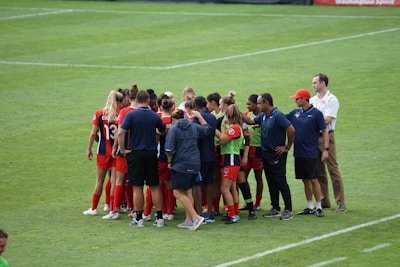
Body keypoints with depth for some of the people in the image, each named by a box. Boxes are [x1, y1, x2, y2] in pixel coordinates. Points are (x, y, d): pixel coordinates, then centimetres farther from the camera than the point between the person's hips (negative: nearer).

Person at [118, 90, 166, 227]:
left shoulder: (131, 115, -8)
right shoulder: (154, 116, 1)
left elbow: (121, 132, -17)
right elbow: (164, 131, 15)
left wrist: (123, 149, -7)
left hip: (135, 153, -2)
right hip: (151, 153, 2)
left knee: (137, 187, 2)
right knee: (155, 186, 8)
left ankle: (138, 218, 4)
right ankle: (159, 217, 9)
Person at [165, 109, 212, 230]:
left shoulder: (173, 129, -8)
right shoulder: (194, 127, 10)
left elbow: (169, 149, -14)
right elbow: (207, 129, 30)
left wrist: (170, 162, 1)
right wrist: (199, 116, 36)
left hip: (180, 165, -7)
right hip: (194, 164, 7)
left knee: (178, 193, -5)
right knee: (188, 191, 15)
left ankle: (195, 217, -14)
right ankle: (189, 220, 15)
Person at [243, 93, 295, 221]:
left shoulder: (277, 115, -18)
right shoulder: (262, 116, 8)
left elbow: (291, 130, -22)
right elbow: (251, 121, 23)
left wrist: (287, 147, -15)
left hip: (277, 154, -9)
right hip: (266, 153, 9)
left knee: (281, 182, -7)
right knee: (271, 182, 12)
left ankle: (288, 210, -4)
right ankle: (275, 209, 20)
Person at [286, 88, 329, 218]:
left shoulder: (316, 113, -7)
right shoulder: (295, 113, 9)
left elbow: (324, 131, -6)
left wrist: (326, 149, -12)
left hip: (311, 153, -6)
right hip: (298, 153, 6)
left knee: (313, 180, -5)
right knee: (305, 180, 10)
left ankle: (319, 207, 2)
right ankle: (310, 207, 18)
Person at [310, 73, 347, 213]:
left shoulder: (331, 100, -7)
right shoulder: (312, 100, 14)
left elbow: (326, 120, -15)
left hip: (326, 137, -7)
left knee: (333, 169, -7)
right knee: (319, 171, 9)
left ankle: (340, 203, -6)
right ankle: (324, 201, 17)